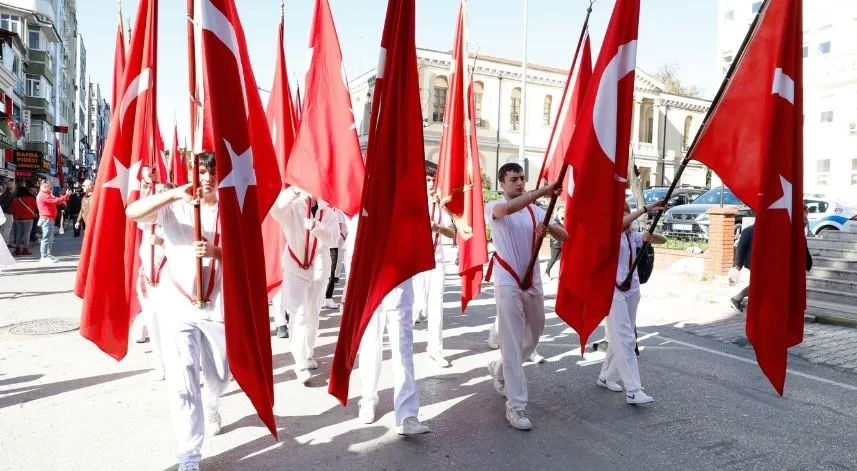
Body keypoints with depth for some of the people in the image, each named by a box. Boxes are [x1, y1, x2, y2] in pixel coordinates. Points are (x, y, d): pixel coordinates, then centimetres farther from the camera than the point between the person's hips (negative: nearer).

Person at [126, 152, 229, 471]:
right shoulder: (174, 208, 1)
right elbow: (132, 212, -15)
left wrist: (215, 251, -21)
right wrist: (174, 194, -27)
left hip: (217, 307, 2)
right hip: (178, 307, -2)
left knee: (219, 377, 17)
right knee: (183, 383, -6)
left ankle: (211, 408, 51)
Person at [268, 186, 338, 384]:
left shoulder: (327, 212, 2)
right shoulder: (292, 208, -6)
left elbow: (333, 238, -10)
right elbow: (276, 210, -28)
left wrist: (317, 227, -29)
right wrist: (296, 189, -39)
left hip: (319, 268, 3)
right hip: (295, 267, -3)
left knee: (313, 314, 14)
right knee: (299, 314, -12)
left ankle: (309, 353, 31)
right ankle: (301, 364, -11)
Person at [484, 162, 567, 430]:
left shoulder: (535, 211, 10)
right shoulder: (494, 207, -4)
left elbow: (564, 236, 0)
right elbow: (508, 208, -30)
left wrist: (548, 227, -21)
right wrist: (542, 192, -38)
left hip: (533, 282, 6)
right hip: (508, 284, -6)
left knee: (532, 338, 17)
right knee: (513, 343, -5)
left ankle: (499, 369, 42)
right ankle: (516, 406, 2)